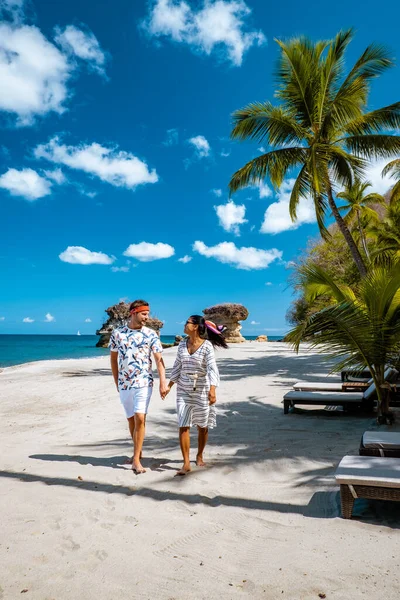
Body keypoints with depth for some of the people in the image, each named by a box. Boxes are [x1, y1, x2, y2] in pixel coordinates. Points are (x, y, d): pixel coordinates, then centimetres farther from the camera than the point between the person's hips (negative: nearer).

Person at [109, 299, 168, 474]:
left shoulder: (151, 334, -4)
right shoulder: (117, 333, 1)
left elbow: (159, 360, -5)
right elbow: (113, 358, 10)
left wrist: (163, 382, -14)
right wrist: (116, 381, 10)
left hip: (144, 383, -2)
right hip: (124, 384, 2)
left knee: (140, 419, -11)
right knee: (131, 419, 13)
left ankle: (136, 460, -2)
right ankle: (138, 451, 32)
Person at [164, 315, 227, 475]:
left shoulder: (207, 345, -13)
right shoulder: (182, 344, 3)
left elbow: (212, 369, -21)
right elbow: (177, 367, 11)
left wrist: (212, 390, -32)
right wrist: (169, 386, 12)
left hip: (202, 390, -3)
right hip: (183, 390, 4)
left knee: (202, 426, 11)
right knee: (183, 426, -3)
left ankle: (199, 456, 33)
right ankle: (186, 463, 4)